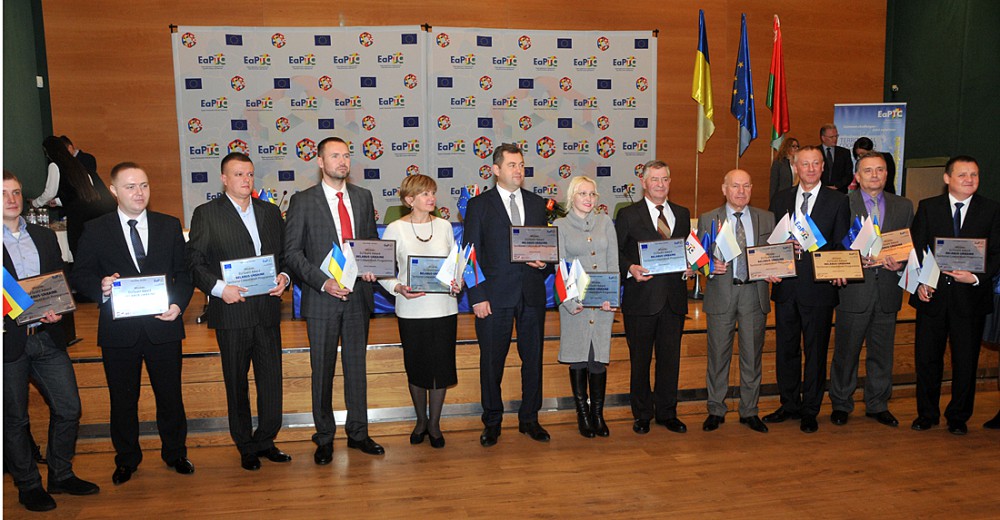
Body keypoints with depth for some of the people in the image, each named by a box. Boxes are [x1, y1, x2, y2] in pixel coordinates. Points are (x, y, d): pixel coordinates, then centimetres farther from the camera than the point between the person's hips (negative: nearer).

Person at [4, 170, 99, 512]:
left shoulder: (45, 237, 12)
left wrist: (58, 311, -4)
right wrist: (9, 315, -20)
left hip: (47, 337, 5)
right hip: (9, 340, -4)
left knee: (69, 408, 7)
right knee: (14, 418, 8)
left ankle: (61, 475, 25)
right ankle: (28, 486, 22)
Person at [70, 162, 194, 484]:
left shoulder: (169, 226, 6)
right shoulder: (95, 231, 2)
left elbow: (184, 272, 6)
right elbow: (79, 276, 3)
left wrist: (179, 304, -10)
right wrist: (100, 287, -19)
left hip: (163, 325, 1)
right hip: (118, 330, 0)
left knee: (170, 395, 10)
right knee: (123, 399, 12)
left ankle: (175, 453, 29)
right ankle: (127, 459, 31)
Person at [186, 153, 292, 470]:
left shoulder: (271, 212, 12)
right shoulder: (205, 214, 0)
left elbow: (285, 253, 15)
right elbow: (195, 262, -3)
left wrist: (284, 277, -4)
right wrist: (218, 287, -17)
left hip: (268, 311, 3)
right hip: (232, 312, -3)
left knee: (271, 379, 7)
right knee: (237, 384, 8)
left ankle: (265, 441, 24)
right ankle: (246, 447, 22)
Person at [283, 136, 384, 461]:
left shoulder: (363, 197, 9)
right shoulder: (303, 201, -3)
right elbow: (292, 252, -6)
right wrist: (323, 282, -17)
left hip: (358, 295, 4)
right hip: (322, 299, -3)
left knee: (357, 367, 12)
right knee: (322, 371, 6)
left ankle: (358, 433, 26)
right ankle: (324, 438, 22)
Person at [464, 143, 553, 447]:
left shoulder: (537, 203, 11)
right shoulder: (479, 205, 1)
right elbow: (471, 255, -2)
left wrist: (544, 263, -6)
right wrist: (476, 296, -9)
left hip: (532, 295, 3)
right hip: (494, 295, -3)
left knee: (533, 359, 10)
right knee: (492, 362, 6)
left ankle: (529, 419, 26)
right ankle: (492, 422, 22)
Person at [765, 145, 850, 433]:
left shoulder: (837, 201, 0)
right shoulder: (780, 199, 9)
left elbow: (842, 245, -1)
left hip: (819, 287, -3)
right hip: (786, 286, 3)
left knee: (815, 351, 6)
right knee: (786, 348, 12)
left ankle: (810, 410, 19)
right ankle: (789, 404, 27)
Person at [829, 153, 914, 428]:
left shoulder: (903, 206, 10)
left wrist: (900, 262, -9)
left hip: (887, 291, 3)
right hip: (854, 291, -3)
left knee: (882, 352, 13)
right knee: (846, 352, 6)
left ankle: (878, 405, 28)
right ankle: (841, 404, 21)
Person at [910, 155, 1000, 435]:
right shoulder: (927, 207, 4)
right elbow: (916, 249, 2)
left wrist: (977, 278, -16)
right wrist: (920, 282, -11)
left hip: (971, 296, 0)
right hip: (932, 294, 0)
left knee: (966, 360, 9)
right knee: (927, 358, 7)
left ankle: (958, 417, 25)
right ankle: (927, 413, 23)